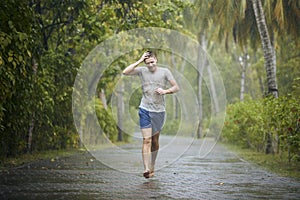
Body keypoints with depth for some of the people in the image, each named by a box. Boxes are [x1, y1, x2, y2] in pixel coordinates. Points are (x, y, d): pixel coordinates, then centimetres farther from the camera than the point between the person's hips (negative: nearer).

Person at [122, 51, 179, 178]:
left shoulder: (164, 72, 2)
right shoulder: (142, 71, 3)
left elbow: (176, 87, 4)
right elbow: (125, 72, -10)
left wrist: (165, 91, -15)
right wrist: (139, 61, -10)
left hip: (159, 111, 1)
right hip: (145, 110, -1)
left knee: (155, 141, 11)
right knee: (146, 140, -12)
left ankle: (152, 167, 25)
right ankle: (146, 169, -18)